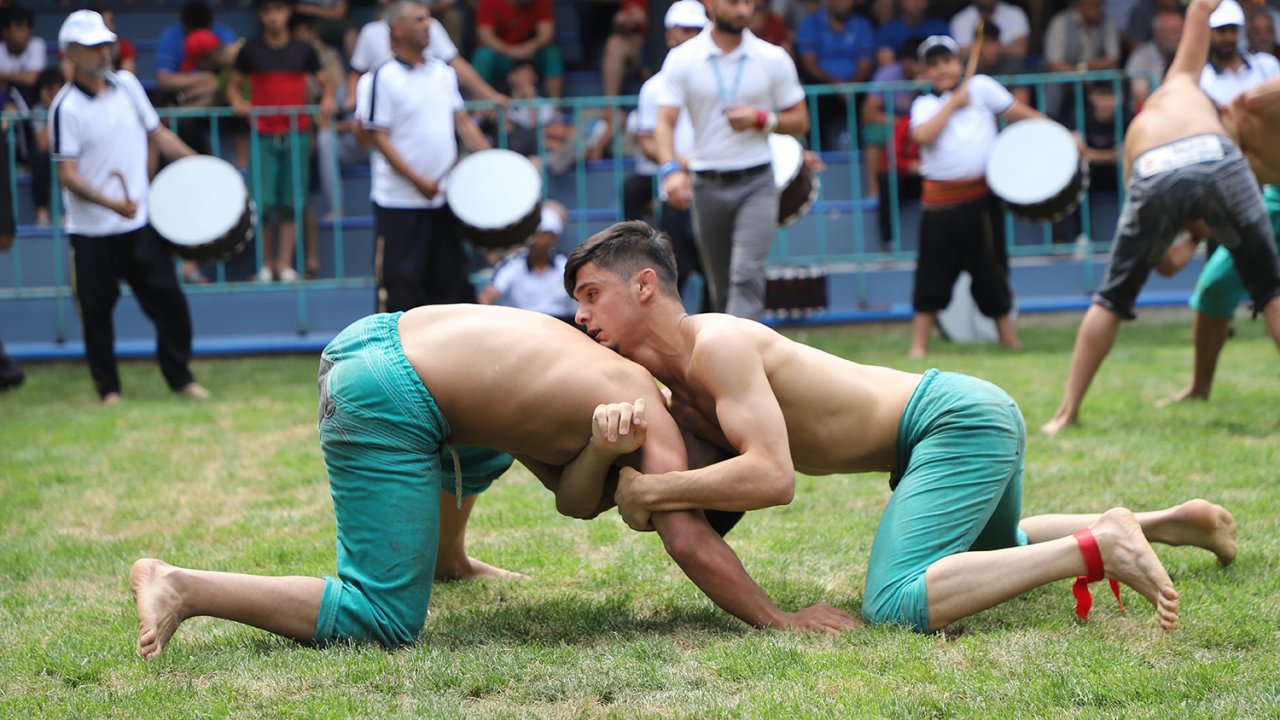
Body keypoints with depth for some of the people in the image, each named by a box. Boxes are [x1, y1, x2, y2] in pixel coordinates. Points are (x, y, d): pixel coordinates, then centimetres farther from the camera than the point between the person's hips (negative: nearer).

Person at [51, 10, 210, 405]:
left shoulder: (127, 84, 4)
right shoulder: (66, 106, -12)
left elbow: (156, 132, 16)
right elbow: (67, 174, -15)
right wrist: (110, 203, -28)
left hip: (140, 222, 4)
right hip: (92, 231, -4)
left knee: (168, 298, 3)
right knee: (96, 309, 4)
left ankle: (181, 377, 16)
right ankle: (108, 388, 17)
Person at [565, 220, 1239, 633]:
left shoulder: (717, 345, -20)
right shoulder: (673, 386, 10)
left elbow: (771, 477, -30)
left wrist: (651, 491, -24)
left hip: (960, 421, -11)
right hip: (967, 419, 11)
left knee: (893, 604, -27)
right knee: (987, 550, 37)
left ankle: (1099, 547, -22)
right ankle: (1167, 521, 35)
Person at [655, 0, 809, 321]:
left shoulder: (773, 59, 2)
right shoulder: (682, 59, 0)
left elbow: (800, 121, 7)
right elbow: (665, 122, -7)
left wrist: (760, 119, -13)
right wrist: (671, 169, -26)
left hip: (756, 184, -1)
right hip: (707, 186, 1)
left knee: (747, 274, -17)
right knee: (720, 285, 9)